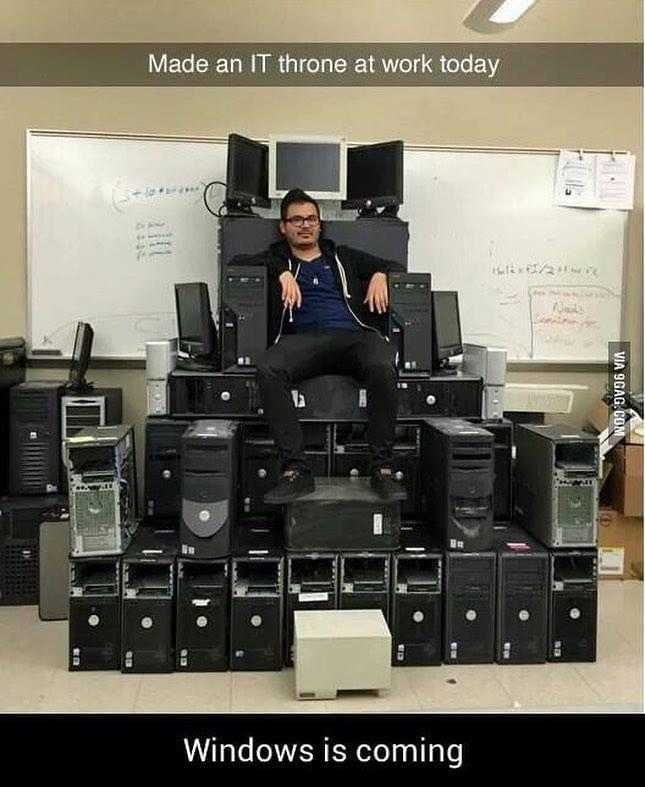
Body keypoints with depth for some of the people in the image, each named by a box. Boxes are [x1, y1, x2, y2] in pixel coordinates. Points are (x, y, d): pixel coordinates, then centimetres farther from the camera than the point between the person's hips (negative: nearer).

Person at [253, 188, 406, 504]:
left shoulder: (343, 257, 32)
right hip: (304, 337, 0)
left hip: (356, 334, 1)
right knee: (268, 369, -34)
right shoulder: (278, 260, 28)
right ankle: (296, 470, -32)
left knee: (382, 367, -35)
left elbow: (390, 264, 30)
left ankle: (382, 468, -27)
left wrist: (380, 274, 7)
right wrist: (283, 273, -4)